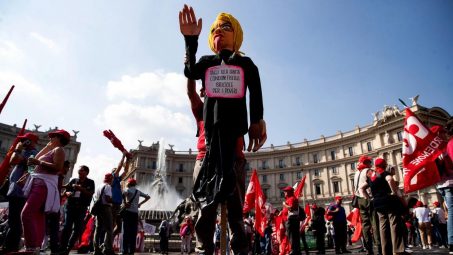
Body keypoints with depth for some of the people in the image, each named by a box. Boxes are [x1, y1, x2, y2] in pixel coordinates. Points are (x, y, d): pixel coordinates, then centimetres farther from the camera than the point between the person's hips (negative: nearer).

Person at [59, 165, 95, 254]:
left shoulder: (90, 182, 5)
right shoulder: (73, 180, 11)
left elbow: (90, 193, -8)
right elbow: (65, 191, 12)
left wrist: (80, 188, -18)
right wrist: (67, 193, -11)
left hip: (82, 208, -1)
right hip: (70, 206, 1)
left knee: (78, 228, -2)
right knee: (67, 226, -9)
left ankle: (68, 248, 12)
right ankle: (62, 248, -3)